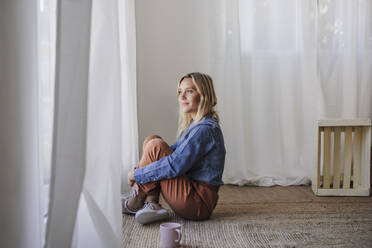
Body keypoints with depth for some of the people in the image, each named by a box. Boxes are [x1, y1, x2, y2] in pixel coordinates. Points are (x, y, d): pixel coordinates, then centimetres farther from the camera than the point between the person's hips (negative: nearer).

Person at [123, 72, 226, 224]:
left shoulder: (205, 129, -18)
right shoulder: (194, 126, 14)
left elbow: (175, 165, -24)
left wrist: (136, 174, -11)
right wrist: (140, 173, 1)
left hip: (198, 203, -10)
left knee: (155, 145, -17)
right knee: (151, 140, 6)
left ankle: (134, 204, -1)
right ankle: (151, 203, -6)